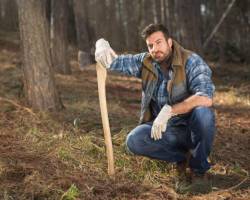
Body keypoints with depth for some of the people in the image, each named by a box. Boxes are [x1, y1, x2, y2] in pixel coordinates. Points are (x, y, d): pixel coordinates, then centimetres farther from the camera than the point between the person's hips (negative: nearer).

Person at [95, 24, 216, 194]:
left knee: (202, 112, -37)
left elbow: (206, 98, -34)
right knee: (134, 141, -23)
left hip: (192, 129, -4)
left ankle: (199, 170, -14)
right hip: (164, 130, 4)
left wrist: (168, 111, -38)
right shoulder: (146, 63, -1)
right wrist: (102, 45, -24)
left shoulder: (191, 62, -18)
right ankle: (182, 158, 0)